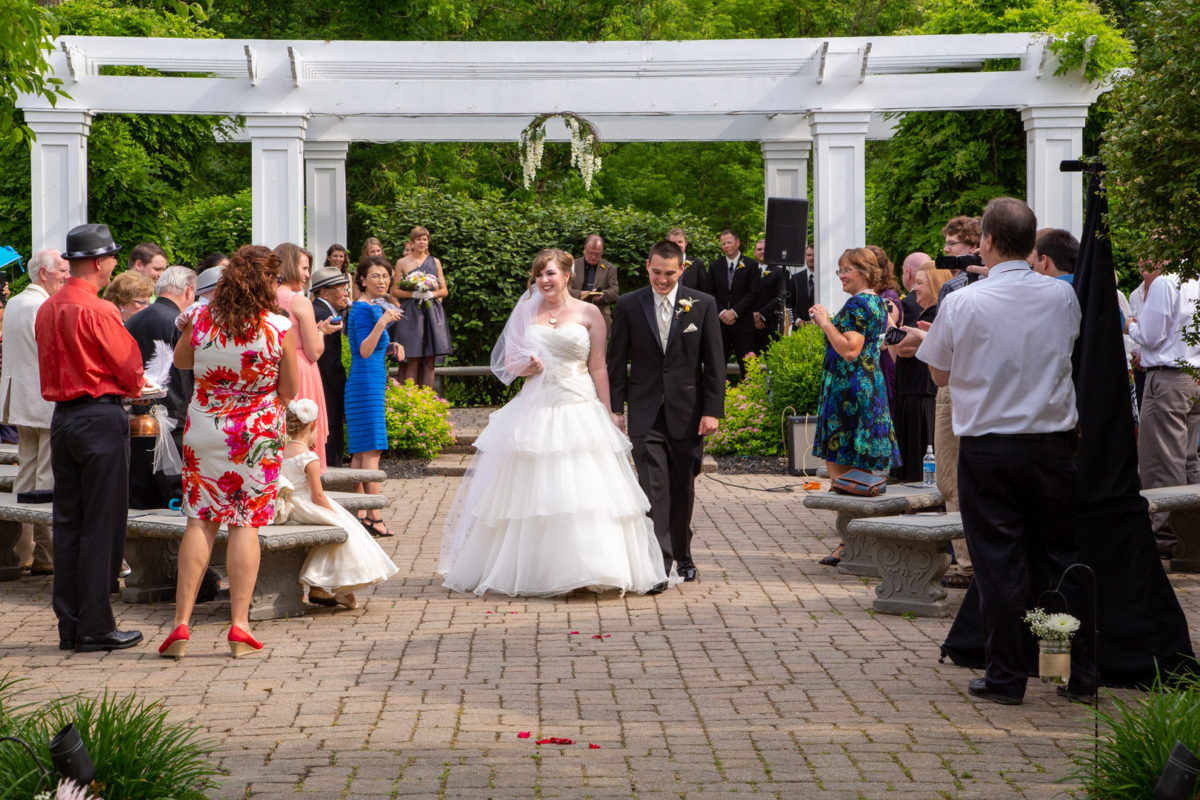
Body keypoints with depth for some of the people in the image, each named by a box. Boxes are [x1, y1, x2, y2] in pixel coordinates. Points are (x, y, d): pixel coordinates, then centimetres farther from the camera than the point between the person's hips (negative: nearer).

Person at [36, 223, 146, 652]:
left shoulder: (46, 310, 9)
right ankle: (95, 627, 0)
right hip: (101, 419, -8)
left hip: (62, 418, 8)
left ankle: (69, 626, 15)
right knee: (102, 526, -2)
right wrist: (134, 388, 11)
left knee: (67, 524, 10)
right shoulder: (97, 310, -14)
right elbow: (132, 370, -10)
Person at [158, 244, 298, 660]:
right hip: (259, 433, -2)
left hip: (204, 430, 2)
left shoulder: (201, 318, -7)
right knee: (245, 524, 4)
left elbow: (181, 361, 12)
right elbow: (289, 391, -4)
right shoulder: (280, 327, -13)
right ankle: (239, 627, 2)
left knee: (199, 521, 8)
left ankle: (181, 623, 5)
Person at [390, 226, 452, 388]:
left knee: (429, 361, 0)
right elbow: (394, 291, 3)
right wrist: (414, 294, -12)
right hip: (411, 314, -3)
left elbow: (444, 290, 13)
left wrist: (431, 294, -7)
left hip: (432, 313, 3)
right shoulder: (402, 263, 6)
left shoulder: (435, 262, 14)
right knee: (412, 362, -8)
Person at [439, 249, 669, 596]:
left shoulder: (589, 314, 3)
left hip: (580, 409, -2)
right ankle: (529, 571, 10)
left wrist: (607, 416, -1)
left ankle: (594, 567, 0)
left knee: (586, 493, -7)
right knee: (530, 493, 2)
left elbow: (598, 368, 3)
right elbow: (508, 363, 14)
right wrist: (525, 368, -9)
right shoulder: (526, 312, 10)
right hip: (534, 410, 2)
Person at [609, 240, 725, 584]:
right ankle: (659, 562, -12)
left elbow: (714, 362, 1)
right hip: (646, 413, -1)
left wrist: (713, 410, -5)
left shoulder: (703, 304, 2)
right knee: (653, 487, -10)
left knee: (683, 488, 11)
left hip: (687, 413, 1)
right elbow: (617, 361, 6)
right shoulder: (628, 305, 2)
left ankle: (682, 554, 28)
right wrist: (616, 407, 0)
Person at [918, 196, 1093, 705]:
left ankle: (1006, 677, 9)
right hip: (1052, 443, 2)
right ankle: (1080, 673, 15)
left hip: (986, 446, -2)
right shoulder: (1063, 297, -2)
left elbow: (940, 374, 3)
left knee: (998, 562, 4)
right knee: (1060, 555, 11)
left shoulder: (961, 304, -10)